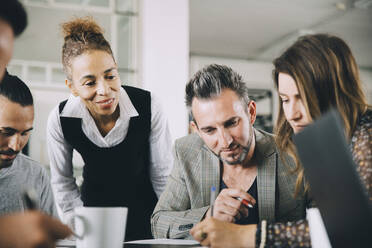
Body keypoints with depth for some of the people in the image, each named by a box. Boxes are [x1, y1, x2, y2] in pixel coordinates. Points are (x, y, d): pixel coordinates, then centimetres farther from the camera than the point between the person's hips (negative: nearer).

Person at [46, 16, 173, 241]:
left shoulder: (149, 107, -24)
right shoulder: (60, 120, -19)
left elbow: (162, 177, -12)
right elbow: (63, 183, -3)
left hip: (144, 212, -1)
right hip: (94, 204, 1)